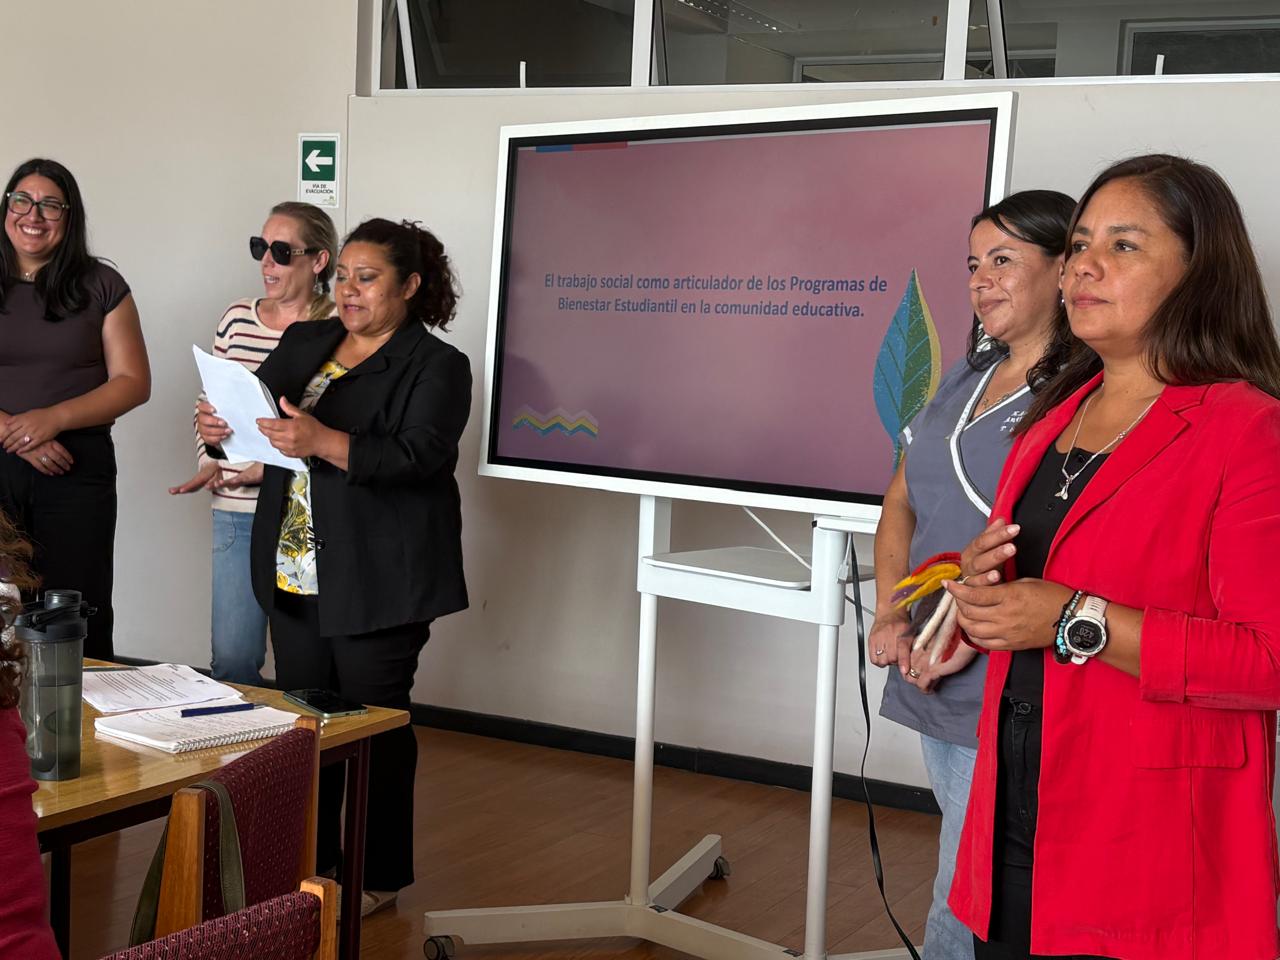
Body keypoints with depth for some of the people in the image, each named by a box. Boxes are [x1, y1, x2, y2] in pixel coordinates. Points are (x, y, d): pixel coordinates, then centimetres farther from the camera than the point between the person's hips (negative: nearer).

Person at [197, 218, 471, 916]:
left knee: (375, 725, 2)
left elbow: (416, 458, -20)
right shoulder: (304, 342, 14)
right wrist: (219, 429, -8)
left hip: (377, 586, -6)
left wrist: (323, 442, -32)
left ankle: (381, 876, 15)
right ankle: (309, 859, 27)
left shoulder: (436, 367, -7)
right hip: (296, 574, 6)